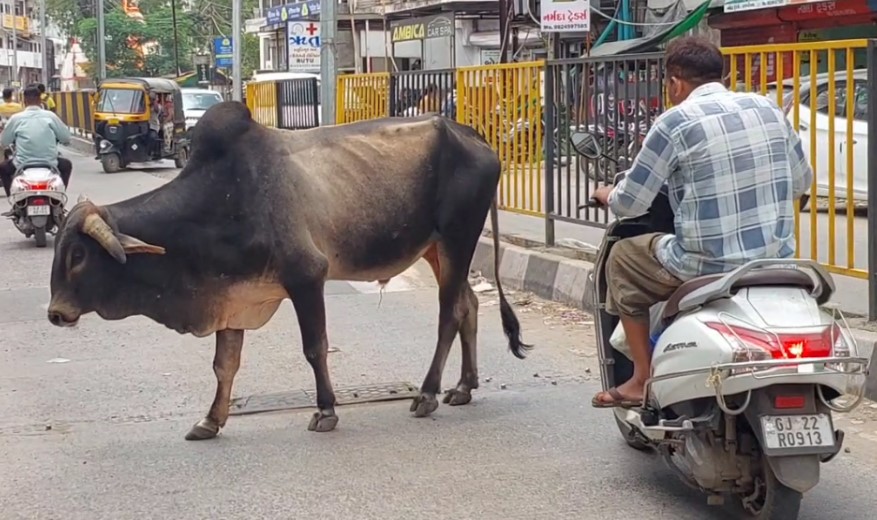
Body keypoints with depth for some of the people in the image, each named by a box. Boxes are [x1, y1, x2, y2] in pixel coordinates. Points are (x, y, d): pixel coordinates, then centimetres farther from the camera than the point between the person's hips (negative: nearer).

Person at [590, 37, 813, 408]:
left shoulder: (675, 122, -9)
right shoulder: (769, 109, 7)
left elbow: (631, 203, -3)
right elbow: (801, 182, 18)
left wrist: (608, 196, 19)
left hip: (710, 266, -6)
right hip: (778, 261, 6)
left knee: (622, 259, 19)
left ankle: (643, 379, 19)